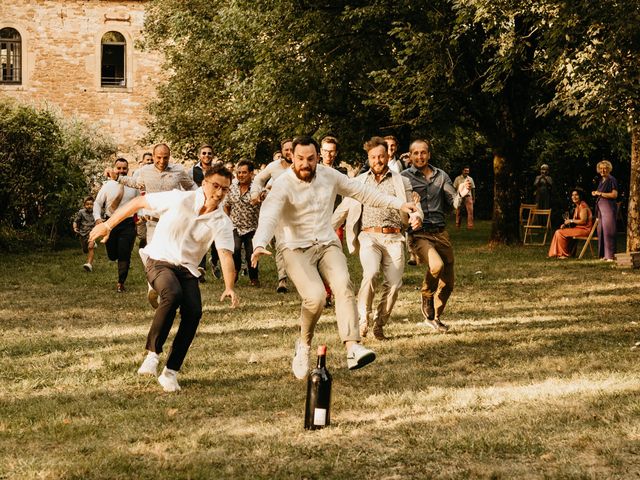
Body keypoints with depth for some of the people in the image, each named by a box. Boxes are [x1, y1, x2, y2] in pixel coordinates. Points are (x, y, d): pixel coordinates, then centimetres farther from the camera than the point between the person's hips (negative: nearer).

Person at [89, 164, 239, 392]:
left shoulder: (222, 223, -5)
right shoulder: (180, 200, -12)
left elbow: (226, 255, -18)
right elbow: (139, 202, -2)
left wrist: (229, 287, -35)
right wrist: (108, 225, 1)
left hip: (187, 269, 4)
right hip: (159, 260, -3)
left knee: (194, 312, -19)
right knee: (173, 294, -34)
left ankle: (170, 372, -6)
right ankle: (152, 353, -22)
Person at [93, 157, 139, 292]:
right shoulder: (107, 185, 1)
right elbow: (98, 203, 3)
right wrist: (98, 218, -12)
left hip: (128, 224, -1)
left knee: (124, 255, -4)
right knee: (112, 255, 7)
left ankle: (121, 283, 7)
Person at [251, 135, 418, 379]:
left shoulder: (329, 176, 4)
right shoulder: (283, 185, -12)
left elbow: (361, 192, 15)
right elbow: (268, 217, -27)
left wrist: (398, 204, 15)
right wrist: (260, 245, -46)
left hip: (327, 244, 4)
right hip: (296, 249, -4)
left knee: (343, 284, -25)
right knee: (315, 296, -26)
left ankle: (352, 348, -36)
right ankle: (304, 344, 4)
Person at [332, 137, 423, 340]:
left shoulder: (401, 182, 15)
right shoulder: (359, 182, 16)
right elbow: (342, 209, 19)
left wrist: (417, 217, -14)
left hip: (394, 238, 1)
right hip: (368, 236, -1)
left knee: (394, 283, -10)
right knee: (371, 273, -27)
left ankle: (379, 324, 10)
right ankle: (363, 318, -9)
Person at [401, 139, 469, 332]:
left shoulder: (441, 176, 12)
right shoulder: (405, 177, -1)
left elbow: (454, 202, 7)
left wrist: (460, 195, -15)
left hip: (440, 233, 5)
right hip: (419, 234, -5)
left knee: (447, 283, 9)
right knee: (436, 265, -31)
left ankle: (434, 317, 33)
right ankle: (426, 296, 0)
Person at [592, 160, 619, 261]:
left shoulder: (612, 180, -7)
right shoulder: (601, 180, 18)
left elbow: (614, 195, -17)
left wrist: (600, 193, -13)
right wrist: (595, 193, 10)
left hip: (609, 207, -9)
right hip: (600, 207, 9)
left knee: (608, 231, -11)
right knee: (601, 231, 5)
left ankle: (611, 255, -9)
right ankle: (604, 254, 8)